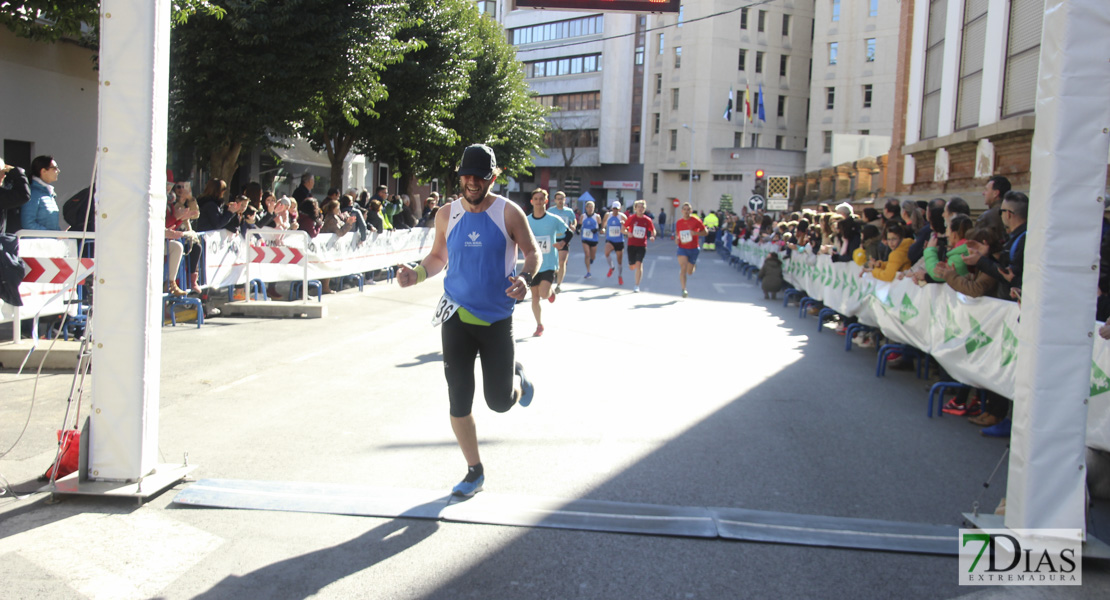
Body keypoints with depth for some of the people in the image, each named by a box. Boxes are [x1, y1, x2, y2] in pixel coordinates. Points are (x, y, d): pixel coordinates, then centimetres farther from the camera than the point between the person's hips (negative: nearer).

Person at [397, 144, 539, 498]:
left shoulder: (508, 213, -6)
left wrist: (526, 277, -21)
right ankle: (474, 471, 18)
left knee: (500, 402, 1)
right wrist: (416, 275, -5)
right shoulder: (447, 215, 3)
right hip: (457, 317, 2)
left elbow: (532, 252, 1)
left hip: (497, 319, -2)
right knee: (459, 401, 1)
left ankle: (517, 376, 39)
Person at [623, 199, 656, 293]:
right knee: (632, 266, 5)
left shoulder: (647, 220, -1)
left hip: (642, 245, -1)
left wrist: (652, 236, -13)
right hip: (632, 244, 1)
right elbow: (623, 229, 4)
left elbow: (653, 231, 9)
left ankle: (637, 286, -6)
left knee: (638, 264, -14)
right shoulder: (632, 218, -2)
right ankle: (636, 267, 46)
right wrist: (627, 233, -18)